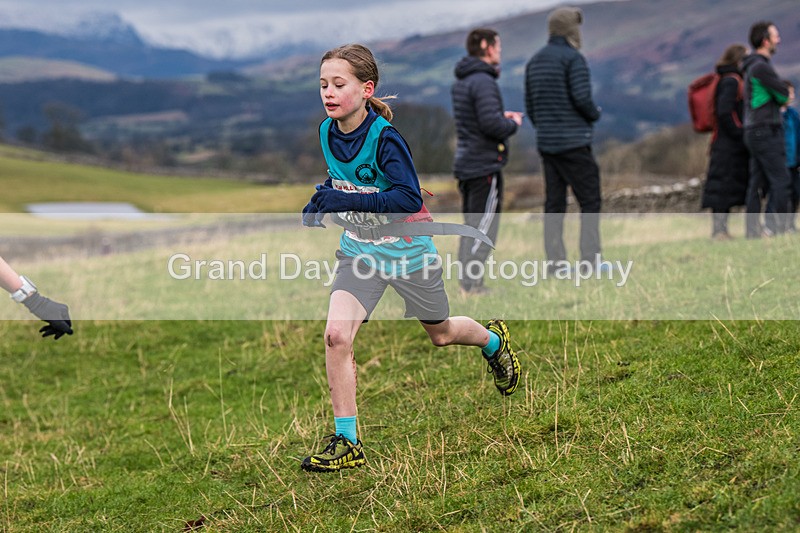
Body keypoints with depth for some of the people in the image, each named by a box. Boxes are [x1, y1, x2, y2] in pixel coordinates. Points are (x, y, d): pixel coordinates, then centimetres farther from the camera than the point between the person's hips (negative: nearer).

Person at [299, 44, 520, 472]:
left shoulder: (384, 138, -26)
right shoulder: (328, 132, -6)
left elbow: (409, 199, -34)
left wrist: (347, 201, -39)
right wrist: (319, 204, -4)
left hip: (407, 251, -4)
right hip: (360, 250, 4)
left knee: (440, 333, 18)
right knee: (336, 334, -16)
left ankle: (492, 340, 54)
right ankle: (346, 443, -7)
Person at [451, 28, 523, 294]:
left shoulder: (460, 82, 14)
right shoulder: (483, 82, -16)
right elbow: (491, 124, -24)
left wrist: (502, 117, 14)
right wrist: (512, 124, -5)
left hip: (466, 163, 9)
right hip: (485, 165, -9)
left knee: (471, 227, 13)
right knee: (484, 226, -6)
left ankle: (466, 282, 14)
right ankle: (472, 283, -6)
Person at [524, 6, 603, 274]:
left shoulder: (534, 61, 14)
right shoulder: (573, 58, -9)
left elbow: (529, 106, 15)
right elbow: (582, 98, -17)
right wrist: (595, 114, 3)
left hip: (546, 143, 7)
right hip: (574, 142, -7)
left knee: (554, 202, 7)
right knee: (590, 200, -2)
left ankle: (555, 259, 6)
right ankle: (591, 258, -5)